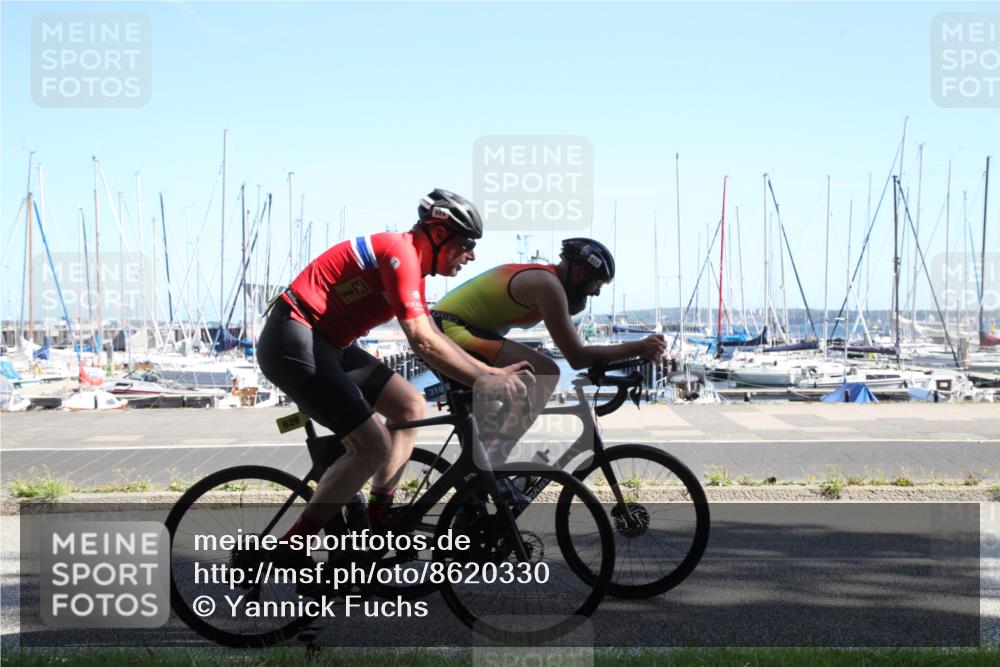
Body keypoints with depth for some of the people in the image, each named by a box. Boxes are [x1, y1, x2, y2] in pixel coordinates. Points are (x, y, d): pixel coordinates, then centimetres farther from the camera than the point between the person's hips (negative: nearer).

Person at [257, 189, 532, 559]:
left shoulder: (411, 265, 14)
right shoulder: (400, 252, -17)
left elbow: (433, 337, 18)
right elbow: (423, 341, -23)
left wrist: (493, 370, 11)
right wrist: (485, 381, -17)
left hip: (326, 343, 10)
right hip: (294, 342, -10)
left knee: (411, 406, 10)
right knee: (373, 446, -14)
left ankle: (379, 518, 15)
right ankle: (286, 553, -7)